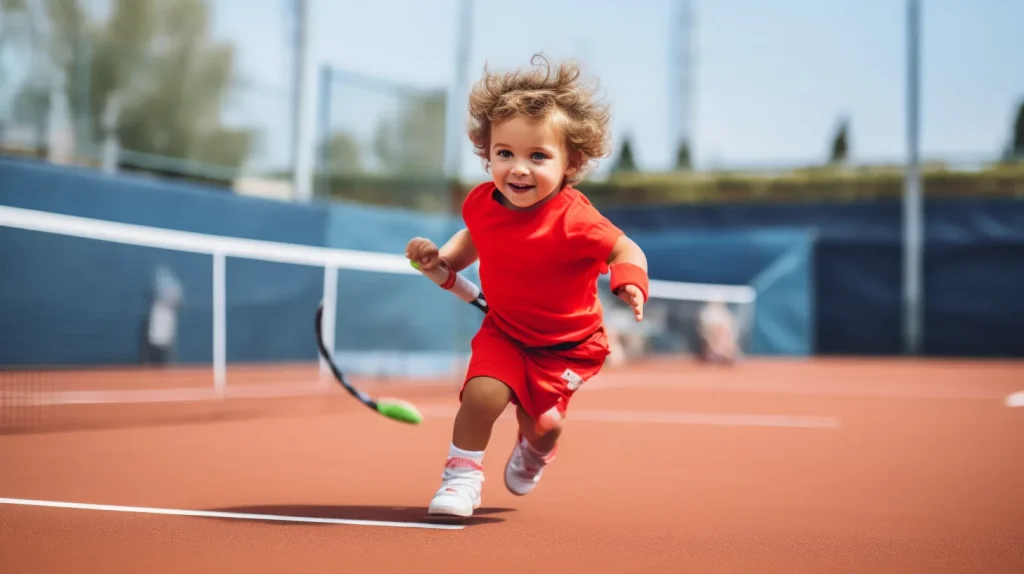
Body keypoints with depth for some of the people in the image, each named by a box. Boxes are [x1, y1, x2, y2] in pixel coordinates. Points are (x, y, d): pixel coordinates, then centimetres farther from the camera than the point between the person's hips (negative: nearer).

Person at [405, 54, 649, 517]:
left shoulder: (573, 221, -30)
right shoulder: (482, 202, -13)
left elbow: (626, 249, -22)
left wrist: (630, 283, -42)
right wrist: (443, 258, -5)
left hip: (566, 344, -2)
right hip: (504, 331, 2)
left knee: (542, 422, 3)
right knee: (482, 393, -22)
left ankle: (534, 452, 44)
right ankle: (461, 478, 0)